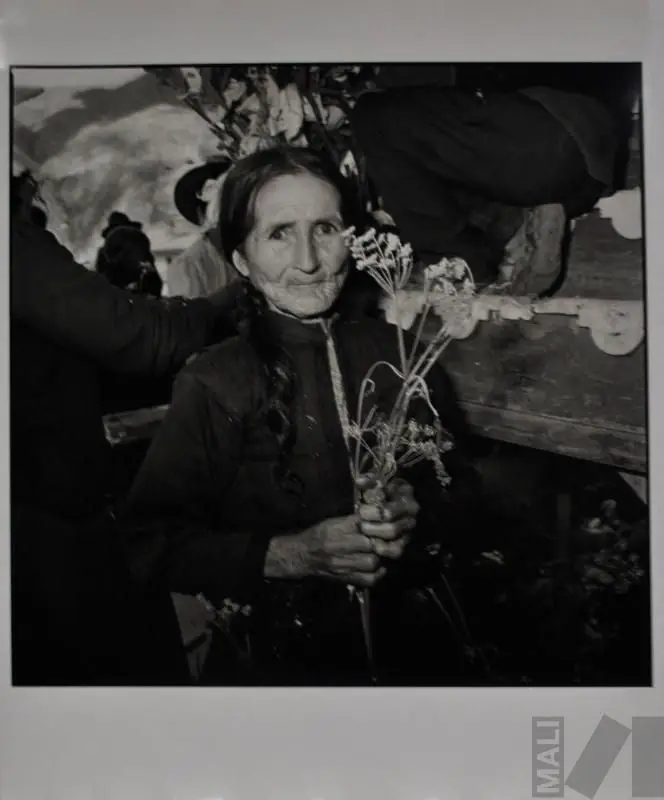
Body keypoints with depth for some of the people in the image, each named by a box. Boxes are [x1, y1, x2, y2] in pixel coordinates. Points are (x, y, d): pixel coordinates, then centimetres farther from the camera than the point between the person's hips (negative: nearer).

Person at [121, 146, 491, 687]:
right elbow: (151, 541, -7)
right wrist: (293, 555, -18)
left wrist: (418, 516, -14)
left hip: (407, 640, 2)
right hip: (275, 658, -1)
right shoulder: (213, 385, -8)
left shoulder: (400, 352, -2)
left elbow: (465, 490, 8)